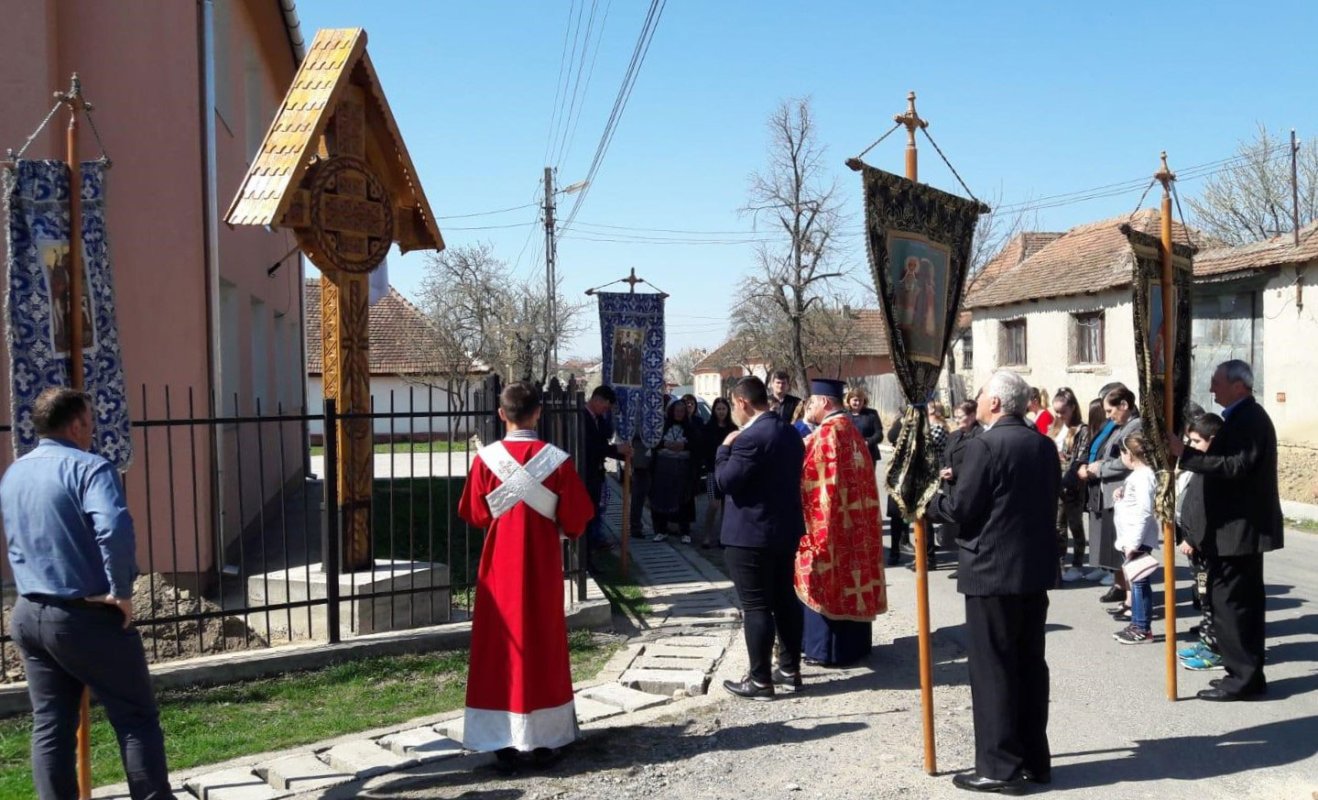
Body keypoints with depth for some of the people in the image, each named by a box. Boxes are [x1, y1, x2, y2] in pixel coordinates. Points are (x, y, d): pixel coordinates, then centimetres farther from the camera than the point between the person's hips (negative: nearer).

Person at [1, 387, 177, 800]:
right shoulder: (87, 467, -16)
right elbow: (115, 529, -32)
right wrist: (122, 591, -22)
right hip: (86, 615, -8)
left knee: (50, 724, 13)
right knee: (136, 718, 2)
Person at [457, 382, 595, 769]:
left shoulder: (486, 458, -9)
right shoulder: (556, 459, -9)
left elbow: (474, 514, 0)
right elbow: (576, 517, -4)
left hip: (500, 563, 0)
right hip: (543, 563, 1)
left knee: (500, 646, 8)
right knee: (544, 644, 11)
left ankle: (504, 740, 9)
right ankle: (544, 738, 17)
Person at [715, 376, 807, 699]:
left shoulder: (751, 437, -21)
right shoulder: (790, 432, 10)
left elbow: (724, 481, -19)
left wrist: (725, 448, -6)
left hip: (750, 535, -9)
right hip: (786, 529, 9)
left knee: (756, 606, -3)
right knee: (785, 599, 15)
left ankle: (760, 680, 3)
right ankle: (790, 670, 23)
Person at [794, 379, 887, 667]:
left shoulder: (826, 433, -16)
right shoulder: (850, 429, 11)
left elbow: (808, 477, -14)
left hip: (827, 520, -9)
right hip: (853, 520, 9)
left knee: (827, 580, -2)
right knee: (850, 576, 13)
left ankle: (828, 649, 4)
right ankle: (854, 644, 22)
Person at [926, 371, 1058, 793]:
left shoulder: (984, 445, -16)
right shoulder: (1044, 446, 9)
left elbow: (960, 508, -16)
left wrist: (927, 499, 3)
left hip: (993, 570, -8)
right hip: (1035, 568, 8)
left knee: (993, 668, 0)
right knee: (1030, 663, 14)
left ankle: (1000, 767, 5)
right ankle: (1035, 759, 23)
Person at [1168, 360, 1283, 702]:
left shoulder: (1249, 419, -17)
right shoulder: (1244, 417, 15)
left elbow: (1235, 466, -28)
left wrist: (1185, 454, -27)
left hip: (1239, 528, -11)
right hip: (1241, 526, 11)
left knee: (1230, 603, -7)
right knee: (1242, 602, 16)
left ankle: (1242, 679, -2)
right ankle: (1247, 674, 24)